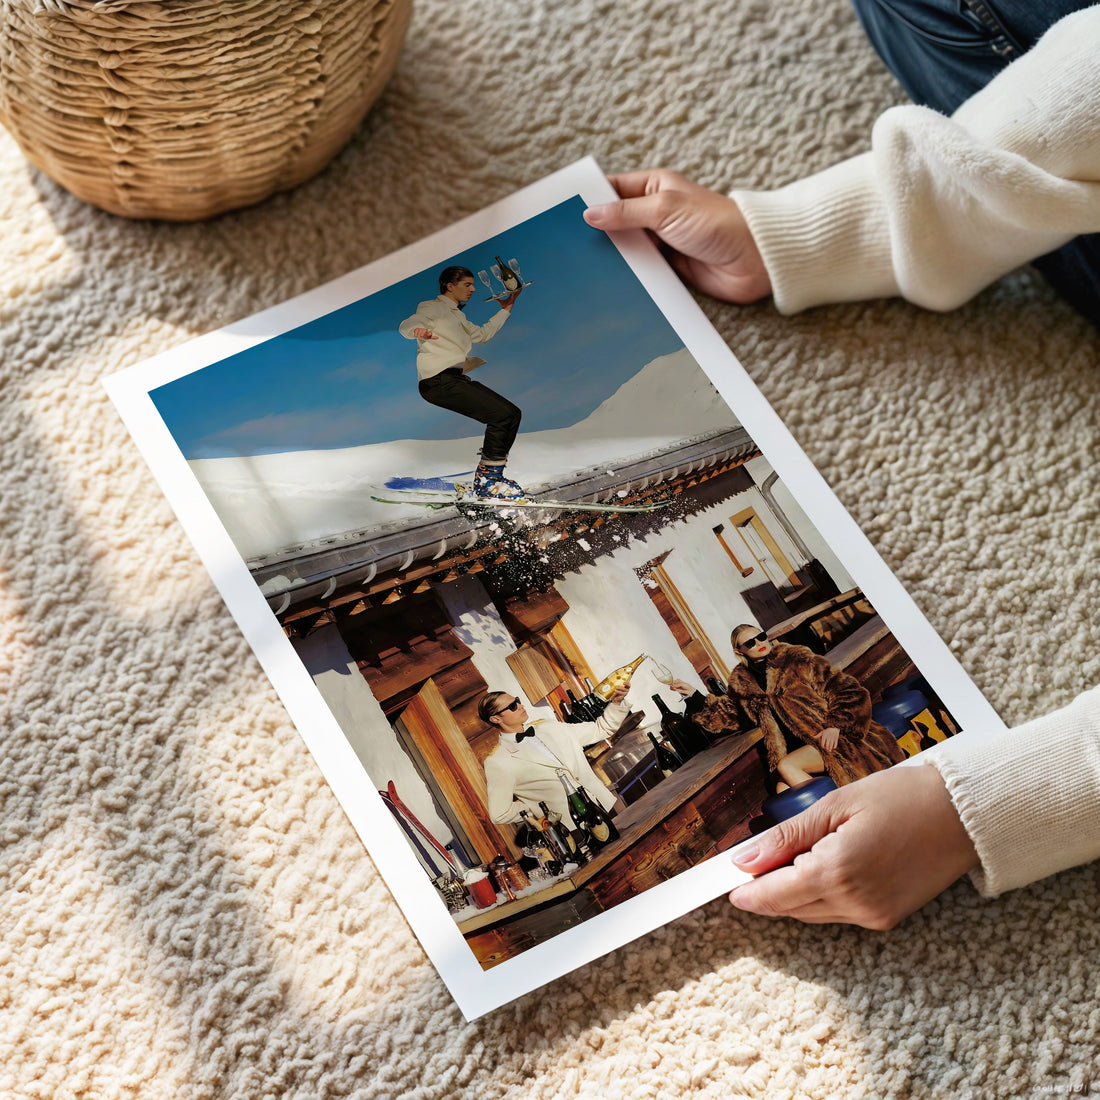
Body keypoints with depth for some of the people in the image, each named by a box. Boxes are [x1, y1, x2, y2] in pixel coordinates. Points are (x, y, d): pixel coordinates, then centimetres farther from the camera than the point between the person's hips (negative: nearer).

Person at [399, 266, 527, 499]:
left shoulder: (457, 317, 33)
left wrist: (506, 309, 44)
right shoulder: (431, 307, 6)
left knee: (512, 413, -1)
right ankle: (487, 480, -14)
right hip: (439, 381, -9)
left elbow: (483, 334, 45)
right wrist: (417, 330, -36)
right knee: (501, 413, -20)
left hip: (458, 379, 9)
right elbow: (405, 325, -12)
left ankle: (487, 478, 2)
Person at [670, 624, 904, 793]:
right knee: (783, 789, -27)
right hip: (802, 750, 4)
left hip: (838, 739, -3)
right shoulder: (742, 683, 14)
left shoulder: (796, 659, 2)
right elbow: (725, 716, 32)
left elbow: (849, 691, -1)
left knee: (786, 766, -29)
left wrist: (835, 726, -15)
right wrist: (694, 696, 21)